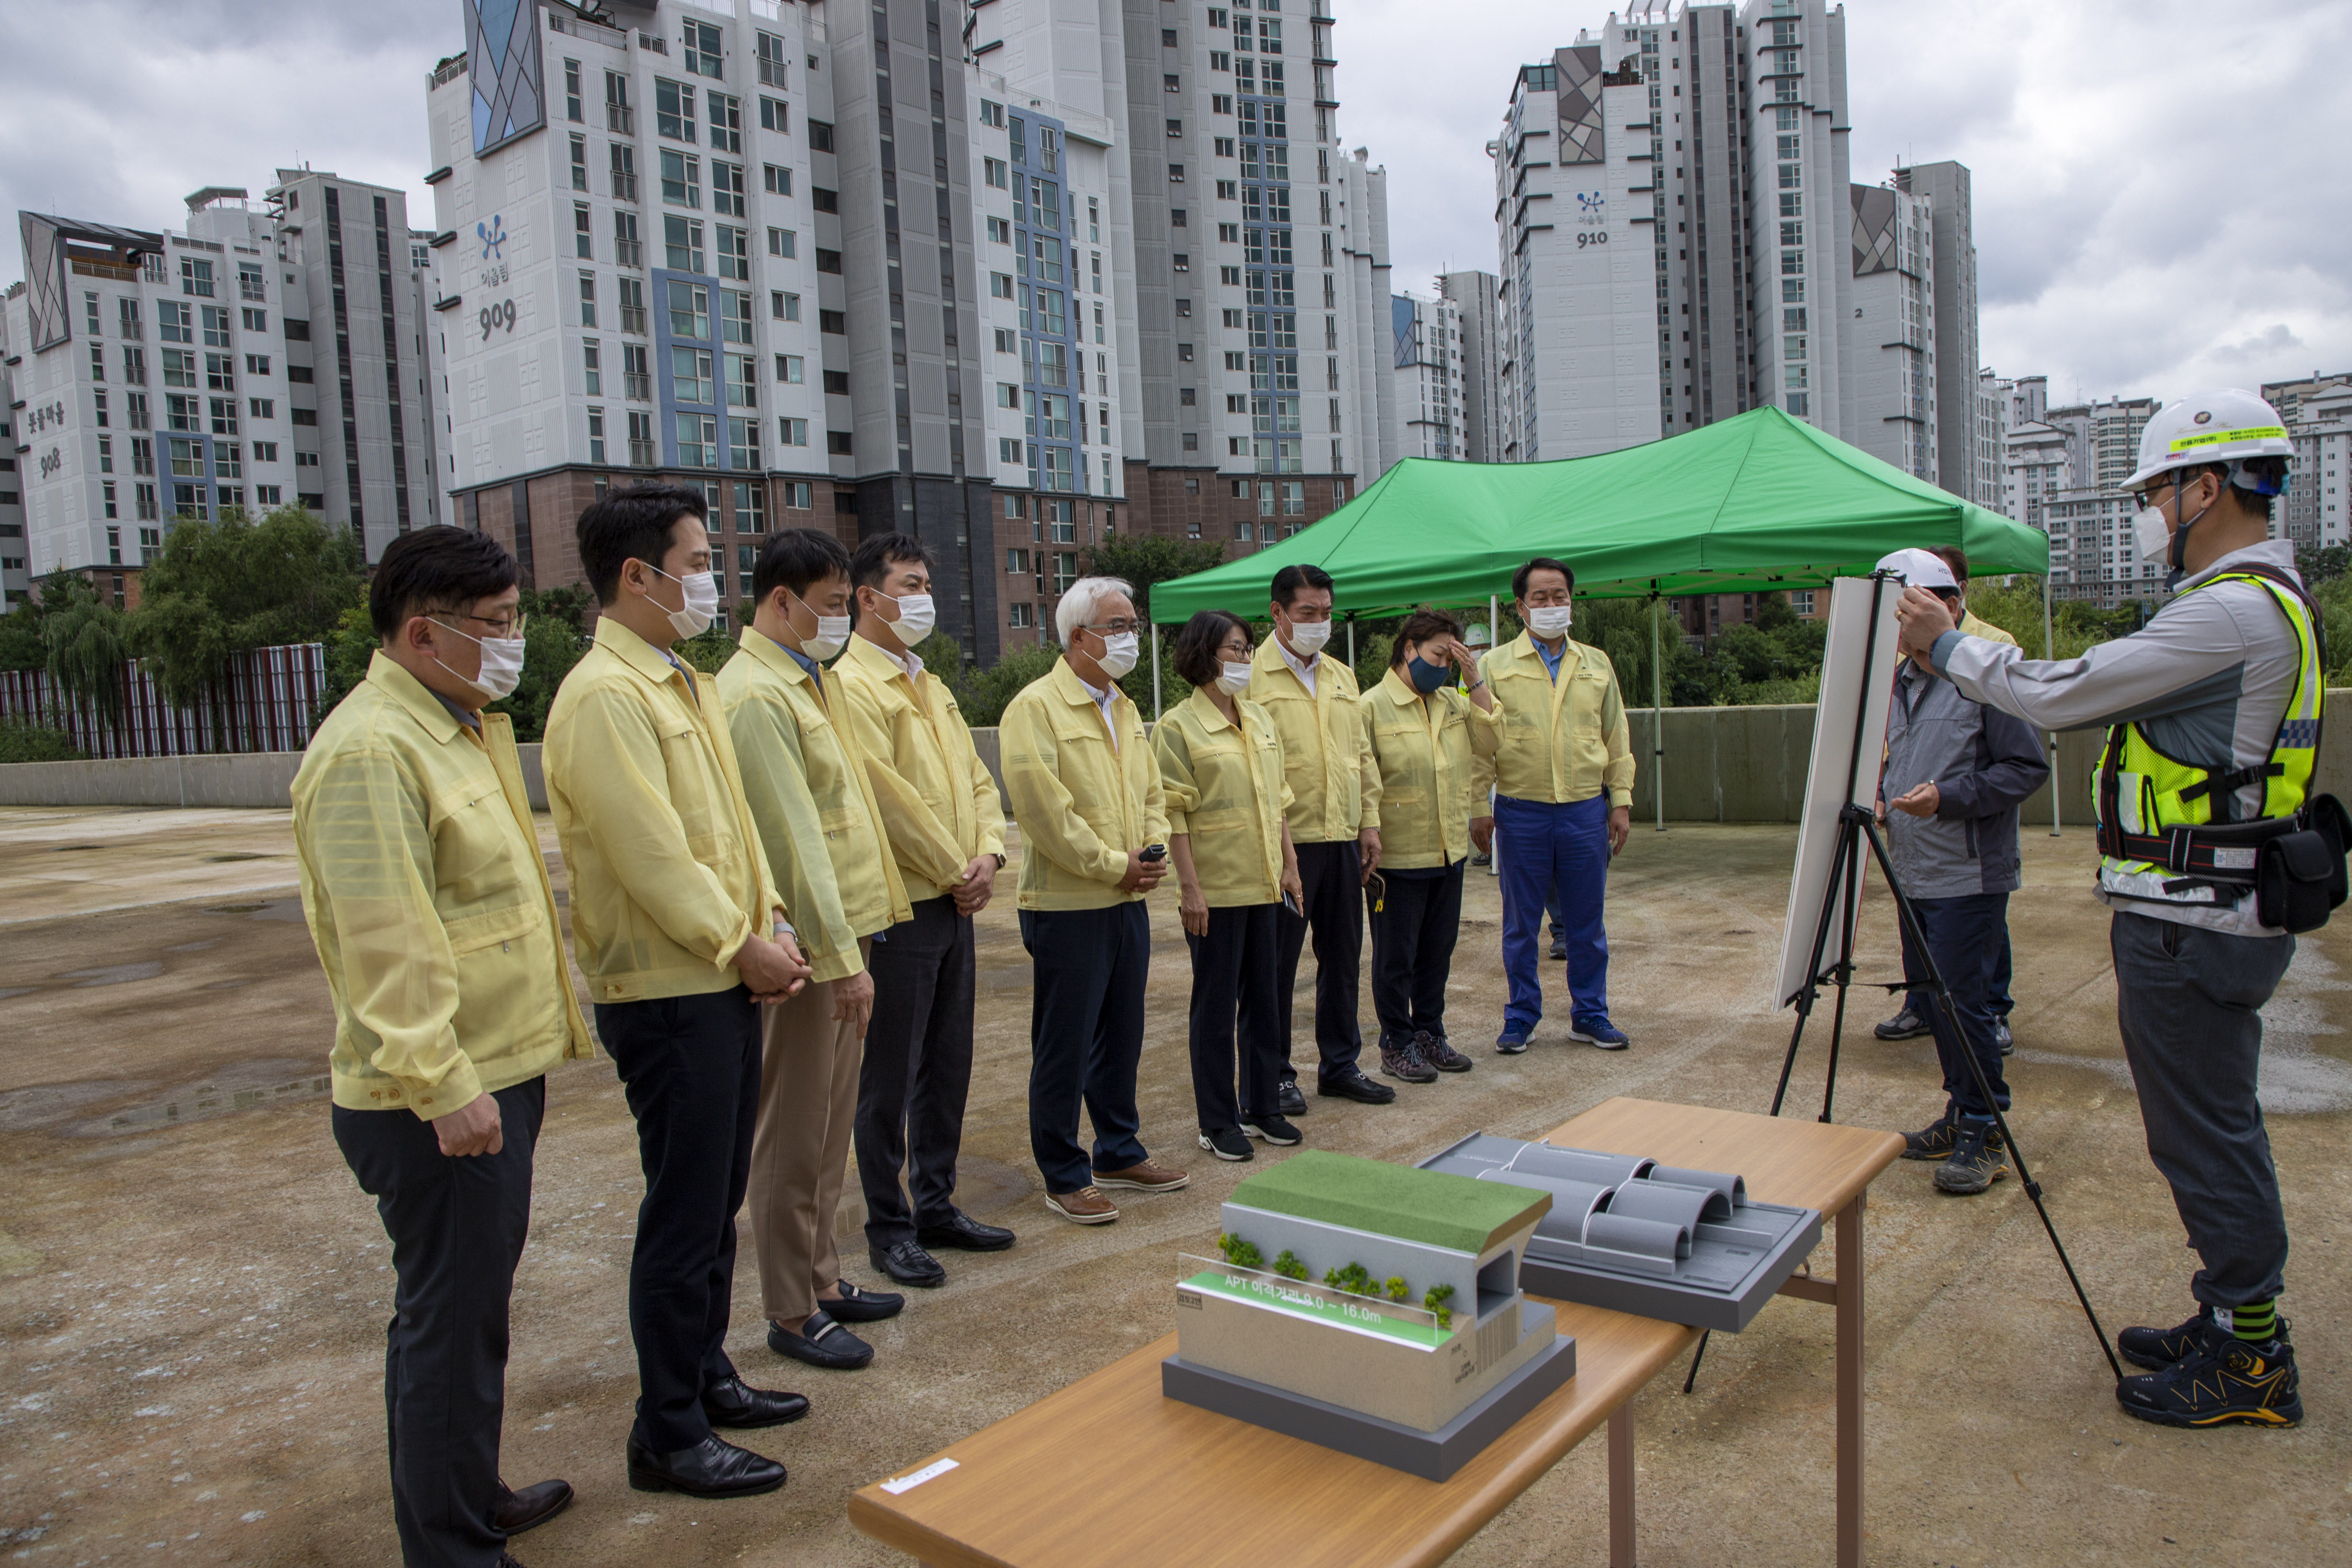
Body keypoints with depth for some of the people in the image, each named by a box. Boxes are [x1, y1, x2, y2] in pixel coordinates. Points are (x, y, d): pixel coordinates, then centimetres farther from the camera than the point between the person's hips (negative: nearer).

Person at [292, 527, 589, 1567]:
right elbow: (385, 941, -24)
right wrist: (443, 1086, -25)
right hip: (439, 1100, -10)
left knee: (468, 1303, 21)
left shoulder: (466, 725, 14)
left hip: (496, 1072, 10)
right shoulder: (370, 750, -19)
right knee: (451, 1317, 1)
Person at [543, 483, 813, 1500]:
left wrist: (769, 926, 3)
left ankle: (706, 1376, 35)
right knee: (684, 1215, 0)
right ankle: (668, 1436, 14)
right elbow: (651, 853, -21)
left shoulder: (684, 685, 14)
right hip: (667, 994, -9)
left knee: (717, 1201, 19)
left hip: (727, 986, 9)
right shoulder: (604, 697, -16)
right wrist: (742, 948, -13)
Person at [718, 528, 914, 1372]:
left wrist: (859, 934, 16)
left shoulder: (812, 682, 15)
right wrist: (840, 956, -20)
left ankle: (823, 1278, 31)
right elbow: (794, 837, -20)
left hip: (844, 930, 10)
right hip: (808, 945, -10)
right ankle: (791, 1313, 15)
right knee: (794, 1136, 3)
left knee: (832, 1127, 18)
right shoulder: (756, 694, -16)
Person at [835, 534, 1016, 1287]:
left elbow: (976, 778, 14)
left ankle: (936, 1204, 28)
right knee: (890, 1079, 2)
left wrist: (988, 856, -2)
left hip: (954, 906, 9)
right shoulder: (852, 685, -12)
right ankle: (889, 1226, 15)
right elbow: (889, 796, -18)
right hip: (899, 907, -9)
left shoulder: (930, 685, 17)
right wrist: (954, 872, -11)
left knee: (948, 1067, 15)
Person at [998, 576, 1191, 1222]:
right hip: (1068, 907, -8)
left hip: (1127, 902, 8)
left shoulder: (1123, 708, 15)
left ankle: (1119, 1153, 32)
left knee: (1122, 1037, 17)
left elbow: (1151, 791, 19)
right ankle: (1064, 1177, 15)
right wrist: (1115, 865, -14)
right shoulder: (1036, 708, -12)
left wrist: (1154, 850, 0)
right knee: (1065, 1049, 2)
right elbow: (1044, 808, -19)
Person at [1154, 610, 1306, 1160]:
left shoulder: (1259, 719, 11)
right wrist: (1190, 887, -16)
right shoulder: (1178, 727, -9)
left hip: (1262, 884, 6)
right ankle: (1218, 1122, 14)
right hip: (1215, 889, -6)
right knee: (1216, 1005, 3)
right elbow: (1174, 815, -12)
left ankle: (1261, 1107, 26)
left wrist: (1289, 864, 11)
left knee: (1262, 997, 13)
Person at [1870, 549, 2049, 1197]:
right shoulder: (1898, 682, 12)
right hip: (1914, 873, 8)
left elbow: (2029, 768, -12)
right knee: (1931, 997, 13)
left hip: (1969, 876, -8)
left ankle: (1985, 1135, 7)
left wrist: (1948, 797, -22)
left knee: (1961, 1000, -7)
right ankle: (1961, 1114, 27)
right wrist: (1881, 795, 4)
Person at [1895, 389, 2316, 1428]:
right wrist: (1961, 643, 11)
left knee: (2206, 1138, 0)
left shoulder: (2234, 611, -20)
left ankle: (2249, 1369, 12)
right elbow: (2088, 690, 16)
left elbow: (2059, 696, -20)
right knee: (2216, 1129, 18)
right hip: (2214, 910, 11)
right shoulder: (2263, 599, 15)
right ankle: (2234, 1326, 31)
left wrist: (1948, 646, -7)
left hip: (2191, 924, -11)